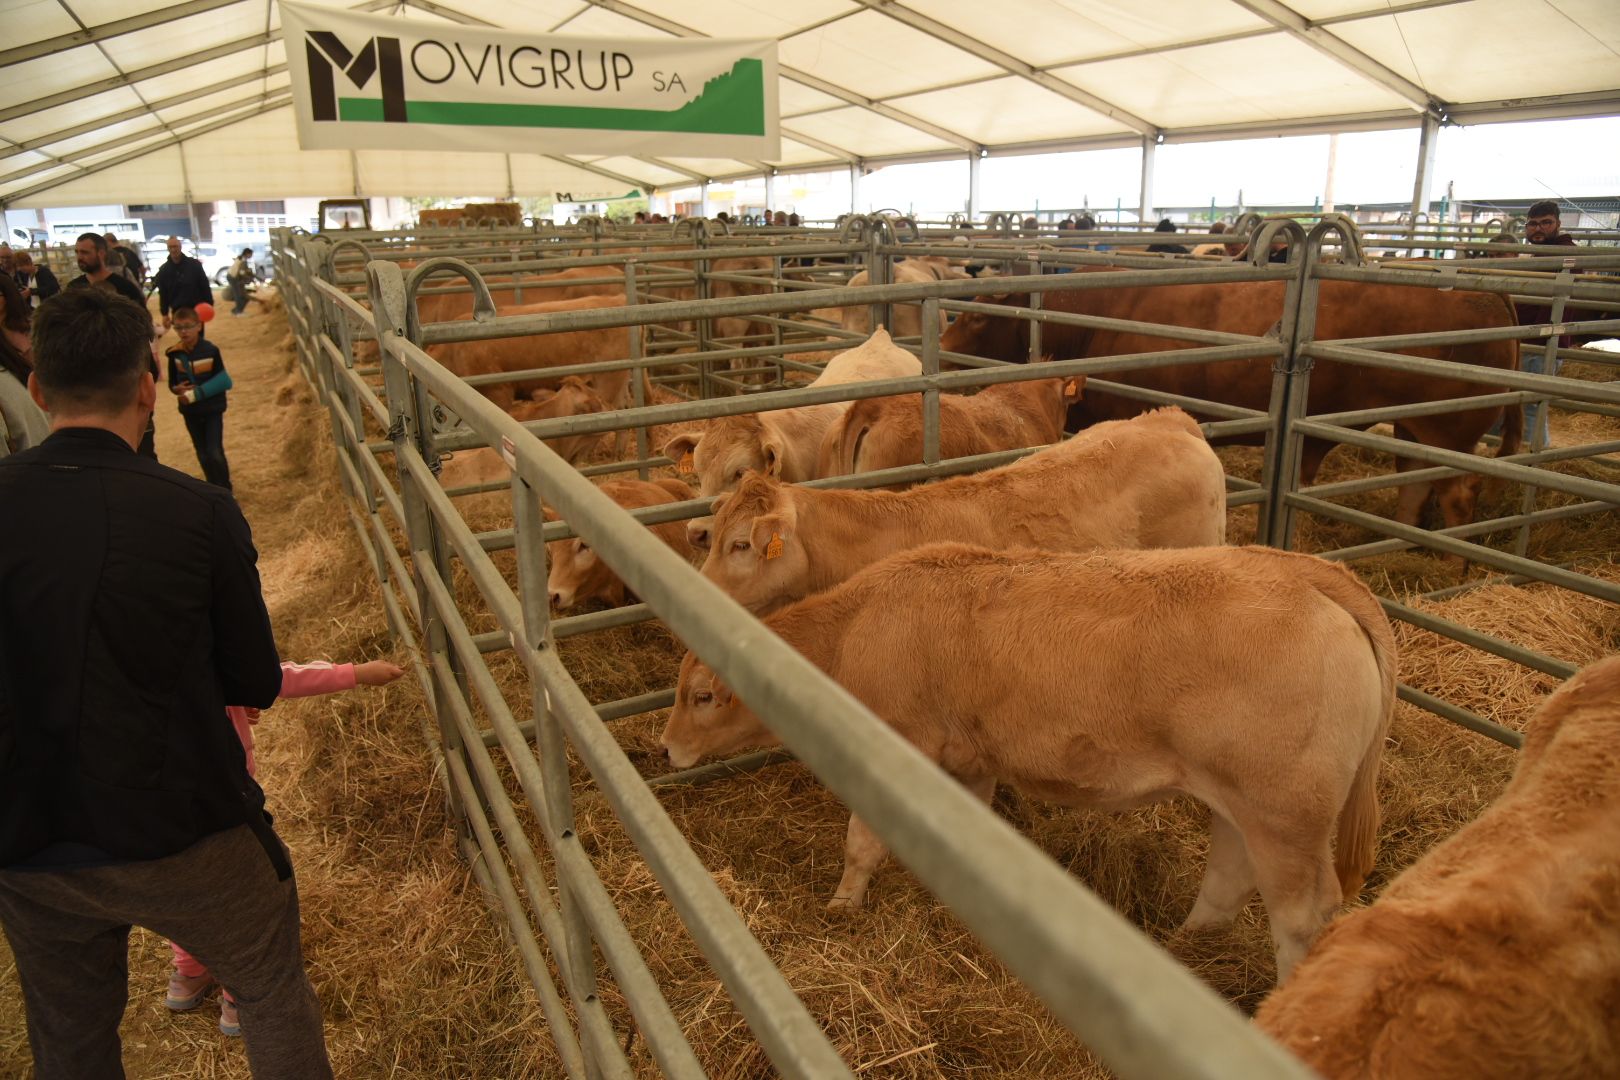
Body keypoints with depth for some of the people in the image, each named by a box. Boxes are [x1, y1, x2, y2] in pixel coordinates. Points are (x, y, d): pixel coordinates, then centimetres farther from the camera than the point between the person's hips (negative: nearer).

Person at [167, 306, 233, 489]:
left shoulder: (210, 350, -13)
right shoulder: (174, 353, -4)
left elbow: (222, 381, -10)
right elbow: (172, 383, 5)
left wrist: (198, 392, -17)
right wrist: (177, 389, -17)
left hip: (212, 410, -3)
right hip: (190, 412, 3)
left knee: (215, 453, -9)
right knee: (203, 455, 13)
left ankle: (225, 491, 7)